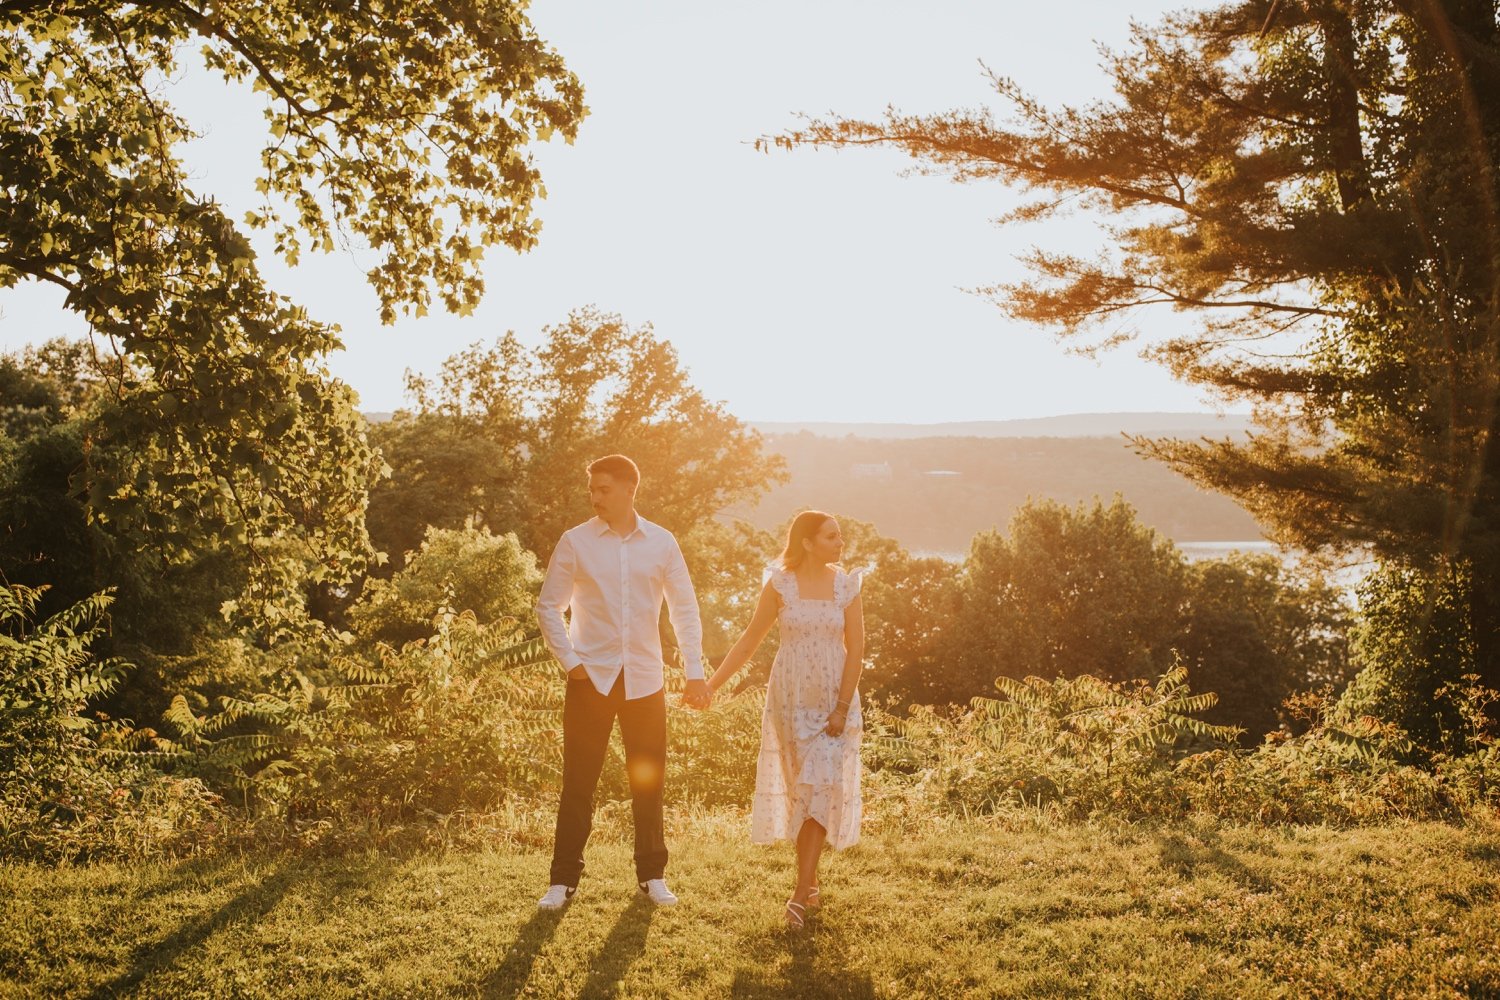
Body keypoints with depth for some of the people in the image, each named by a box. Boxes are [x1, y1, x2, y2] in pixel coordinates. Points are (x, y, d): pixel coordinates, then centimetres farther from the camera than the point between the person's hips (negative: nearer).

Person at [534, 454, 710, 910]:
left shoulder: (661, 542, 2)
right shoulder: (575, 542, -2)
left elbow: (685, 608, 6)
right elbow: (548, 606, 3)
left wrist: (694, 671, 0)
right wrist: (570, 661, -6)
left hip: (644, 679, 1)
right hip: (591, 678, -1)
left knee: (648, 780, 8)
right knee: (578, 782, 2)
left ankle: (653, 875, 22)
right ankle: (563, 880, 13)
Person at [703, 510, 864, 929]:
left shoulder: (846, 585, -3)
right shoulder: (779, 584, -4)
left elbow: (855, 650, -4)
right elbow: (750, 640, 3)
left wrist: (842, 708, -10)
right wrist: (712, 684, 0)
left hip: (834, 700, 0)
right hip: (790, 699, 1)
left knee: (819, 788, -8)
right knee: (800, 789, 8)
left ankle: (800, 895, -7)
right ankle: (811, 881, 23)